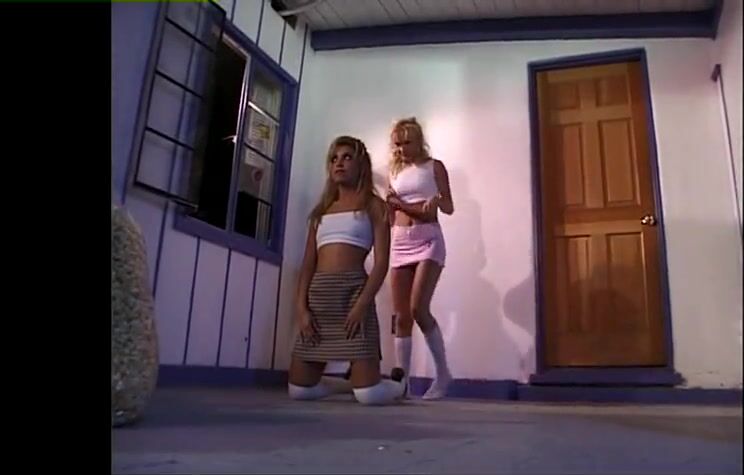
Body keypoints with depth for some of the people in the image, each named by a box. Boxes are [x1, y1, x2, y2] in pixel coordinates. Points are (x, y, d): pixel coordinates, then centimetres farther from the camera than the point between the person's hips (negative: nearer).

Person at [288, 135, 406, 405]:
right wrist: (302, 307, -2)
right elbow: (308, 263, 13)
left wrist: (362, 305, -18)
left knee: (368, 394, -10)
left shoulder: (373, 205, 7)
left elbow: (382, 261, -5)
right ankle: (350, 383, 32)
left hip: (353, 291, -5)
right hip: (318, 295, 6)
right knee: (299, 389, 6)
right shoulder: (321, 211, 21)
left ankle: (398, 385, 25)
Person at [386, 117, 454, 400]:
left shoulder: (434, 167, 6)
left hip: (428, 239, -5)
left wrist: (436, 200, -21)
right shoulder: (395, 173, 17)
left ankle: (443, 373, -4)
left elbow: (449, 208, 1)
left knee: (418, 308, -19)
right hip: (400, 242, 5)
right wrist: (391, 203, -2)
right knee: (401, 315, -1)